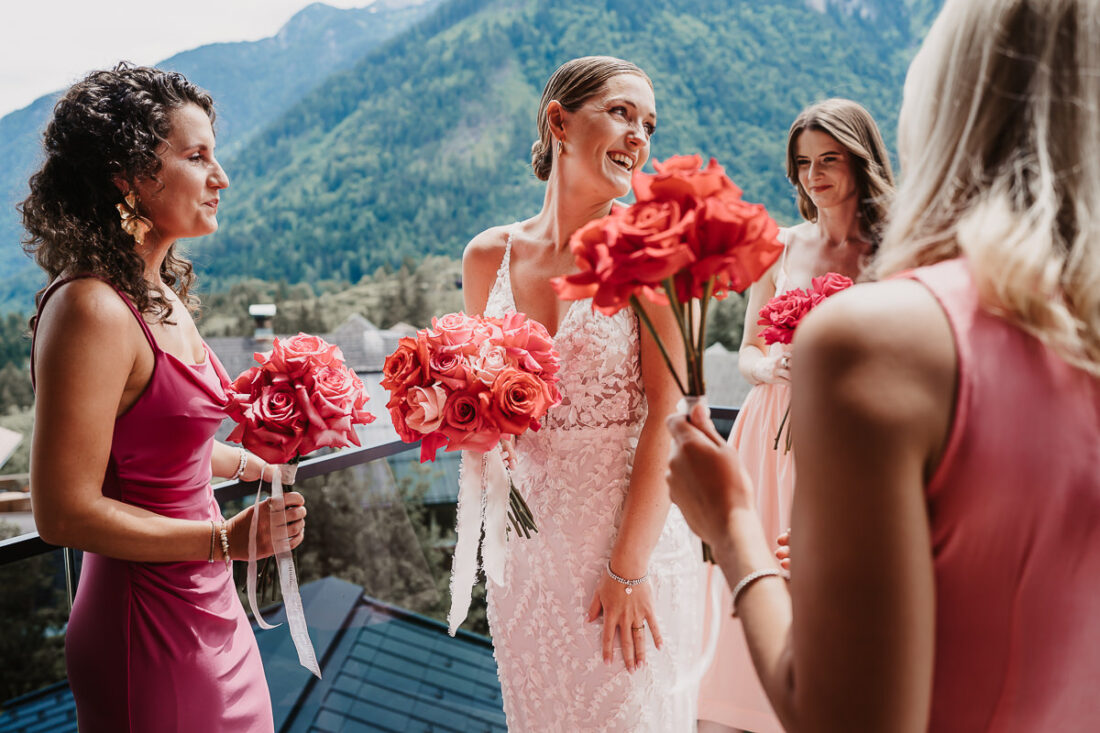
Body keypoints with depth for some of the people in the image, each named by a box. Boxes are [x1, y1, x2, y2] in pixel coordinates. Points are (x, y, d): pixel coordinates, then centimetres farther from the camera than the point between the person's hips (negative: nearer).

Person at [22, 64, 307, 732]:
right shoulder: (90, 310, -23)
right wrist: (226, 539, -21)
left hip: (206, 607, 9)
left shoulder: (159, 293, 5)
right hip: (150, 630, -8)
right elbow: (66, 512, -22)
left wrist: (252, 461, 15)